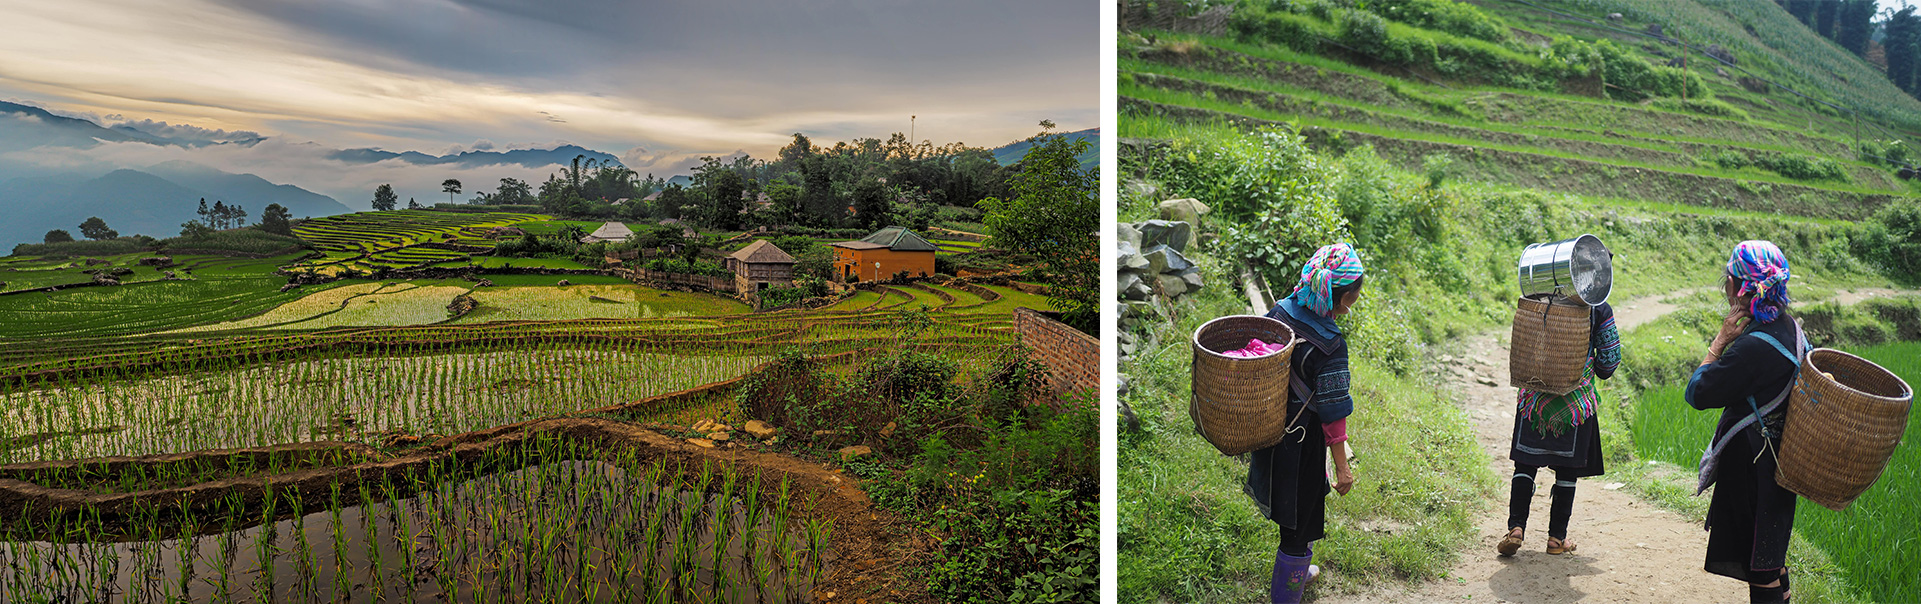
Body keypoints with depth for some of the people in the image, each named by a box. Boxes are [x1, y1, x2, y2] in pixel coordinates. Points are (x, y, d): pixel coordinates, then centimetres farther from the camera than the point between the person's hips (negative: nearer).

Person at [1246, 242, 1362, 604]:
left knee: (1288, 508, 28)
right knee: (1299, 521, 10)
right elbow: (1332, 413, -18)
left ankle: (1298, 571, 50)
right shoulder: (1329, 346, -25)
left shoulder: (1280, 312, -6)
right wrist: (1342, 468, -7)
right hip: (1302, 442, -8)